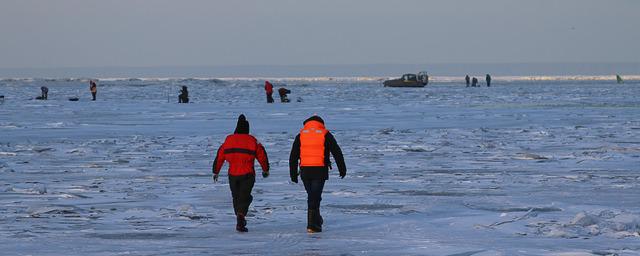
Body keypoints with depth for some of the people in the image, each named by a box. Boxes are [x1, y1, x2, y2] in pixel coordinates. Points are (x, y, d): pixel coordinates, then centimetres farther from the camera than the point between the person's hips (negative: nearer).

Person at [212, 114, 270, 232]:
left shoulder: (228, 140, 5)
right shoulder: (252, 141, 0)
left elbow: (219, 157, 9)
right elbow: (262, 155, 6)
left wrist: (215, 172, 20)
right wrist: (265, 170, 22)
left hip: (233, 174, 2)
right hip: (247, 174, -2)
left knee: (236, 196, 17)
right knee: (245, 196, -2)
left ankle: (240, 220, 25)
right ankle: (241, 214, -28)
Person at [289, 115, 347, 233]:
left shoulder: (301, 135, 10)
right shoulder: (325, 134, 4)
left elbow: (293, 156, 8)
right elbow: (337, 152, 4)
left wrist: (293, 174, 11)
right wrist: (342, 169, 11)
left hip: (305, 171, 2)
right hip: (320, 170, -2)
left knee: (312, 196, 19)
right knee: (315, 197, -3)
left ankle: (316, 220, 24)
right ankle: (312, 225, -9)